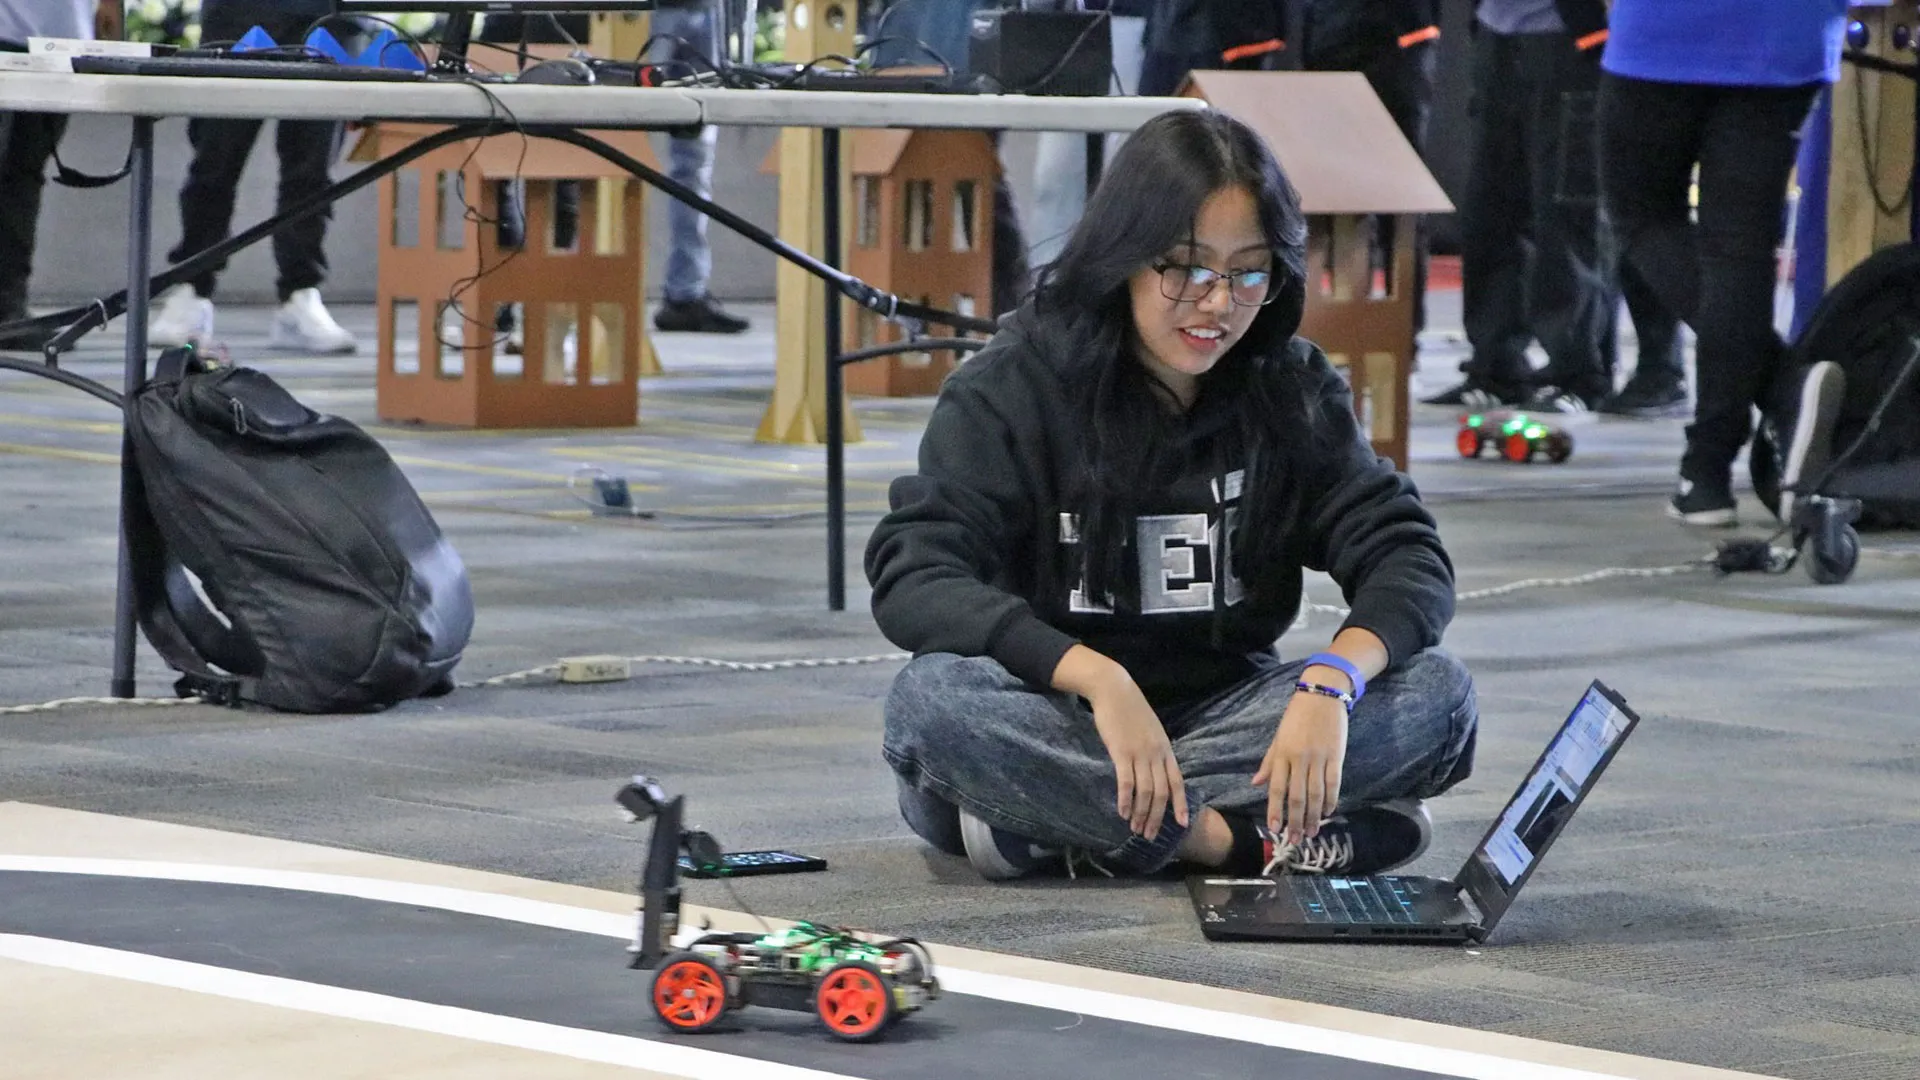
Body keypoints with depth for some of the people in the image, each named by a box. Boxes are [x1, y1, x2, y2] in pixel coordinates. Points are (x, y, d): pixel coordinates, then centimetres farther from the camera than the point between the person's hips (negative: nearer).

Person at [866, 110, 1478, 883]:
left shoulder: (1292, 390, 0)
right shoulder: (1015, 385, -10)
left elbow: (1408, 559, -10)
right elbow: (911, 577, -22)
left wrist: (1330, 682, -33)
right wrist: (1099, 679, -37)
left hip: (1222, 716, 3)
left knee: (1437, 693, -21)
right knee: (934, 697, -35)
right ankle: (1238, 838, -28)